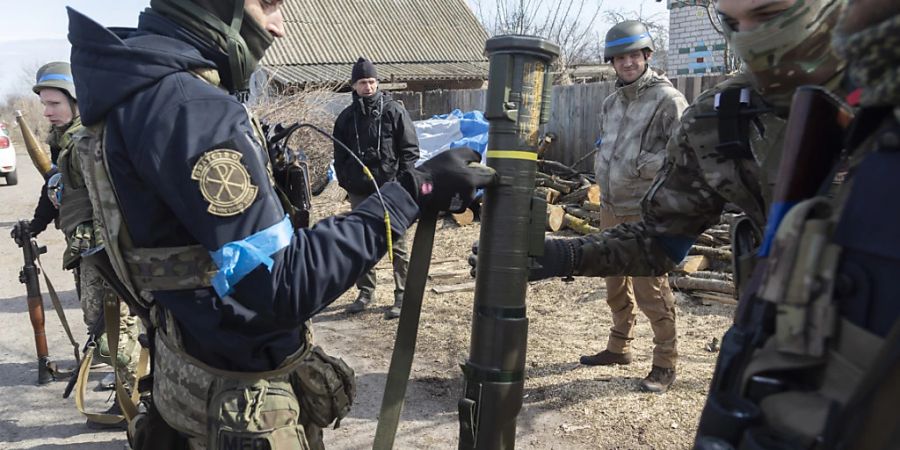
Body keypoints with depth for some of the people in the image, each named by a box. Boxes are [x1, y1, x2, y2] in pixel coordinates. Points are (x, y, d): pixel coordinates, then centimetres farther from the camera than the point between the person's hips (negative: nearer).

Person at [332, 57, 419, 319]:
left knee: (396, 244, 0)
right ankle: (365, 291, 25)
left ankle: (403, 296, 7)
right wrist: (346, 181, 1)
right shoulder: (347, 117, 9)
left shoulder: (394, 111, -2)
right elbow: (340, 155, 14)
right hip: (359, 192, 4)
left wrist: (400, 181, -10)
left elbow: (410, 149, -3)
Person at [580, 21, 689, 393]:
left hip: (645, 213, -8)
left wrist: (638, 166, -17)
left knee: (650, 289, -4)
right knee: (616, 283, 18)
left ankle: (665, 364, 11)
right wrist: (603, 170, 9)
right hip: (610, 207, 8)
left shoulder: (667, 100, -12)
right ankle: (619, 347, 34)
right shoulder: (612, 102, 13)